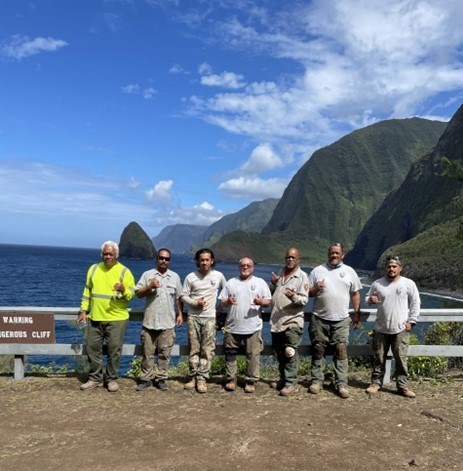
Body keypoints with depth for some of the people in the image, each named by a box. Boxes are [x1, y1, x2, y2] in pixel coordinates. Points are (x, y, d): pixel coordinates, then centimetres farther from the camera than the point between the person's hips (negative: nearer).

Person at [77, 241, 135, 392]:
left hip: (116, 318, -4)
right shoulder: (94, 269, 8)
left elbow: (132, 293, -7)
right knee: (93, 348, 9)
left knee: (114, 349, 1)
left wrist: (123, 290, -29)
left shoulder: (124, 271, -4)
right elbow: (87, 291, 13)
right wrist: (84, 310, 8)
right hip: (95, 318, 4)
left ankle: (111, 379, 16)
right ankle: (95, 378, 23)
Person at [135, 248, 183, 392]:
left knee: (164, 353, 6)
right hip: (149, 322, -1)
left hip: (168, 323, 1)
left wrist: (180, 314, 7)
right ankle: (145, 379, 17)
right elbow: (138, 294, -2)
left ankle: (160, 379, 16)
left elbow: (178, 298, 13)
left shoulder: (175, 277, 9)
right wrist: (150, 286, -17)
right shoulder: (147, 275, 2)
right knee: (147, 353, 6)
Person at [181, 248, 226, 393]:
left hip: (210, 317, 0)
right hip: (193, 317, 0)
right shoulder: (191, 277, 0)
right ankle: (193, 377, 14)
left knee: (207, 349, -4)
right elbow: (184, 295, 2)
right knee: (194, 349, 5)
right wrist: (195, 303, -14)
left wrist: (221, 307, 11)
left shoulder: (218, 276, 2)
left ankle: (202, 378, 1)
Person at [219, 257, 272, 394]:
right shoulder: (231, 282, 12)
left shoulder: (260, 282, 8)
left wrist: (261, 302, -16)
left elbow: (268, 301, 6)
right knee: (230, 353, 7)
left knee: (253, 354, -2)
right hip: (233, 326, 2)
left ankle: (251, 381, 8)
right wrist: (228, 302, -13)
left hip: (253, 327, -2)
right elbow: (222, 302, 10)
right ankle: (231, 379, 18)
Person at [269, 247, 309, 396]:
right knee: (279, 352, 14)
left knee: (290, 353, -9)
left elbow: (304, 299, -13)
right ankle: (283, 378, 27)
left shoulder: (302, 276, -6)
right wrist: (273, 284, 1)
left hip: (292, 321, -7)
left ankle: (291, 383, -2)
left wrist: (294, 297, -33)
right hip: (276, 320, 7)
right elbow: (271, 292, 22)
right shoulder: (280, 273, 14)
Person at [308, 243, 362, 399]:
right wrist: (316, 289, -15)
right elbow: (307, 293, 7)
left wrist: (357, 314, 8)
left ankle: (341, 384, 4)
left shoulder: (349, 272, 8)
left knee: (341, 351, -3)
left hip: (341, 320, 0)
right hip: (319, 319, 0)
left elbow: (355, 294, 12)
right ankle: (317, 381, 14)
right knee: (318, 350, 4)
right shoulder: (318, 270, 5)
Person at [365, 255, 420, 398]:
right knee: (379, 358, 9)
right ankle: (376, 383, 20)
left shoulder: (408, 284, -1)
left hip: (401, 329, -2)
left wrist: (411, 321, -3)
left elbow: (415, 303, 2)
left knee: (401, 359, 1)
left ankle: (403, 386, 11)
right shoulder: (377, 283, 5)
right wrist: (370, 300, -7)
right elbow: (367, 298, 17)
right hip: (381, 329, 2)